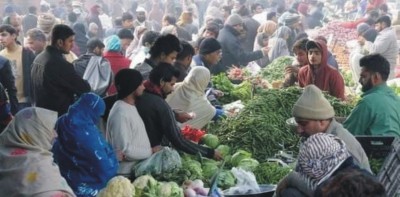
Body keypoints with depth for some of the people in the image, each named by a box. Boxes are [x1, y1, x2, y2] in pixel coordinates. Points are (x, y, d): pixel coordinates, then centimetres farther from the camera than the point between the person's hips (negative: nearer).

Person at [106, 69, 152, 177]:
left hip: (136, 170, 9)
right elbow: (124, 150, -23)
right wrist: (151, 151, -13)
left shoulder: (131, 107, 10)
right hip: (126, 174, -9)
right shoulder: (121, 113, -20)